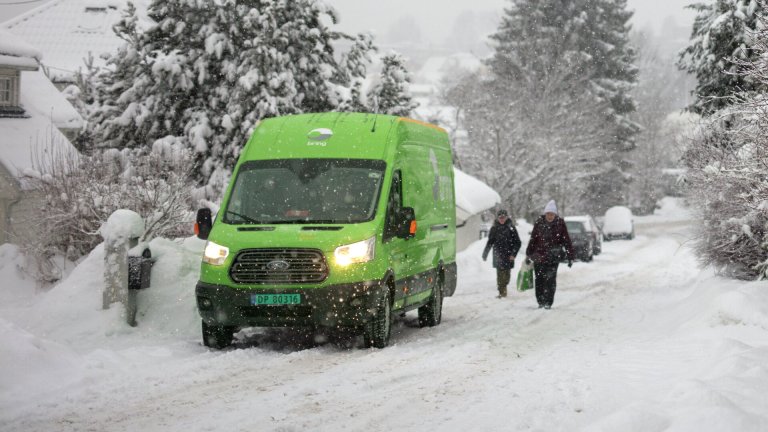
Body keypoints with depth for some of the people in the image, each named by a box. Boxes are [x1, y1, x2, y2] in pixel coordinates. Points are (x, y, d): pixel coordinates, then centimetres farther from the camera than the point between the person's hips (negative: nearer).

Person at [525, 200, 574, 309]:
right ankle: (540, 302, 18)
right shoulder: (539, 222, 1)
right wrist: (528, 254, 12)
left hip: (553, 257, -2)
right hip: (539, 255, 2)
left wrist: (570, 257, -2)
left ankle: (548, 302, 0)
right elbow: (533, 239, 10)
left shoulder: (560, 223, -3)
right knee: (539, 280, 6)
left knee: (550, 280, -6)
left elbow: (566, 241, 0)